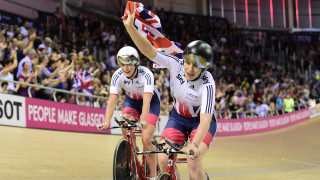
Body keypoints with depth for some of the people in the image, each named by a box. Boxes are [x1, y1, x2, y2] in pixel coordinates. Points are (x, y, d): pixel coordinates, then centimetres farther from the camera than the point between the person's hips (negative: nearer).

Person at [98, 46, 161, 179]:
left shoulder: (146, 74, -34)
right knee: (126, 131, -22)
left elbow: (146, 100, -45)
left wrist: (143, 120, -60)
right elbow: (112, 100, -31)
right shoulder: (117, 76, -25)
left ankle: (153, 175, -5)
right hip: (131, 101, 3)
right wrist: (107, 122, -45)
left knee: (146, 139, -17)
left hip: (151, 101, -3)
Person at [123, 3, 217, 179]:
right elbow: (149, 50, -29)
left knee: (193, 161, -27)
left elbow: (205, 118, -40)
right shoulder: (176, 65, -21)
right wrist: (130, 26, -42)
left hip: (200, 122, -4)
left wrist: (195, 144, -55)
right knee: (163, 160, -15)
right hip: (178, 117, 4)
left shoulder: (207, 84, -31)